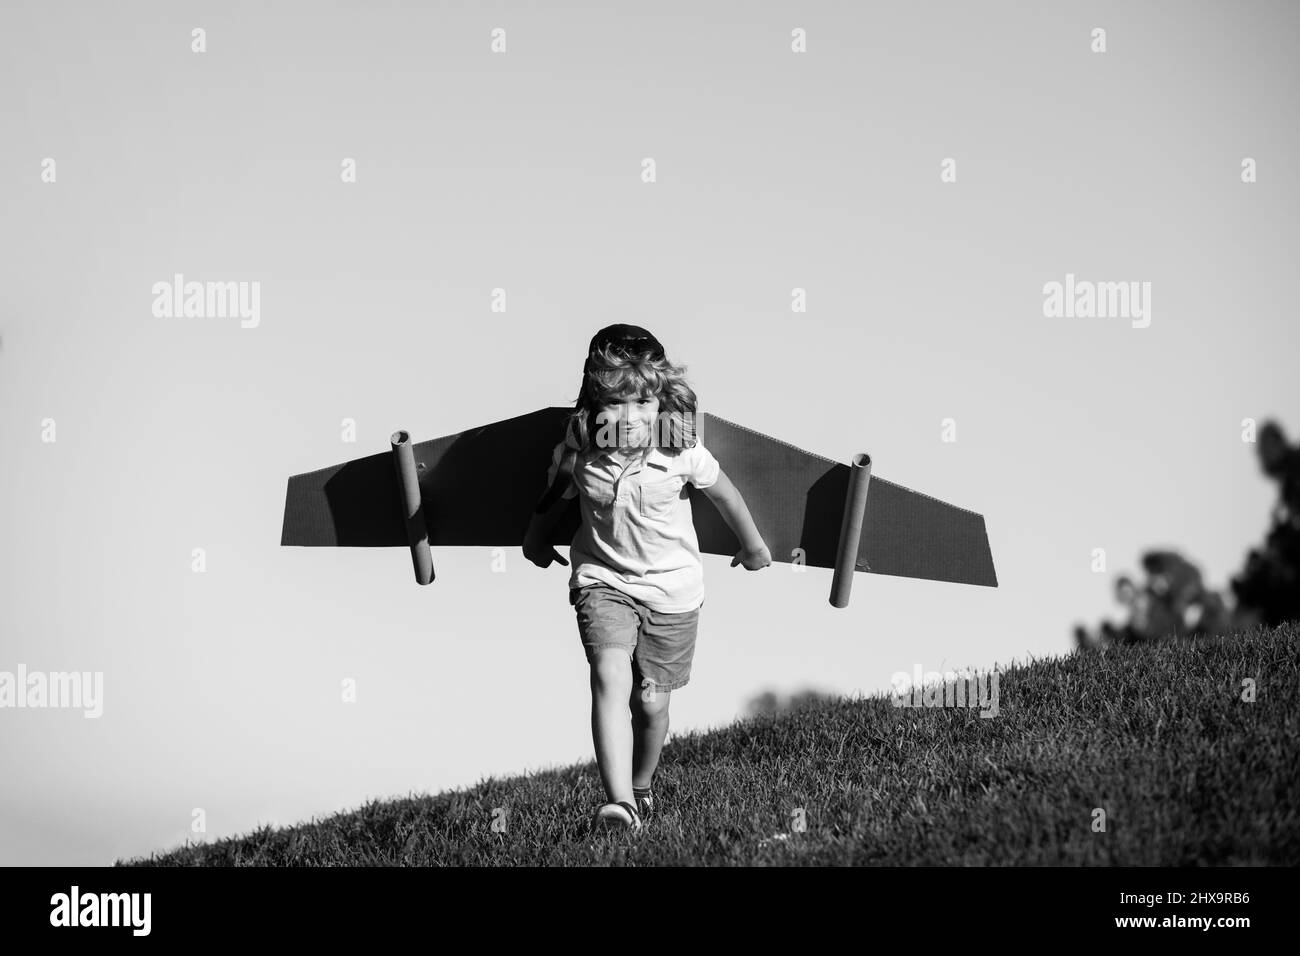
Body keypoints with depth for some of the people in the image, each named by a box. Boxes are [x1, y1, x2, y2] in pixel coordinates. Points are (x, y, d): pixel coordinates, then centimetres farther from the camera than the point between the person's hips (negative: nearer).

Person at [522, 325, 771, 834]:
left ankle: (642, 788, 38)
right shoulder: (577, 452, -16)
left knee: (652, 702, 8)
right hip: (603, 581, 0)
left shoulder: (681, 451, -19)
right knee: (610, 677, -25)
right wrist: (536, 545, 25)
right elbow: (553, 500, 7)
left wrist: (753, 545, 16)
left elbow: (725, 494, 0)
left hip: (671, 590, 0)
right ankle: (619, 803, -33)